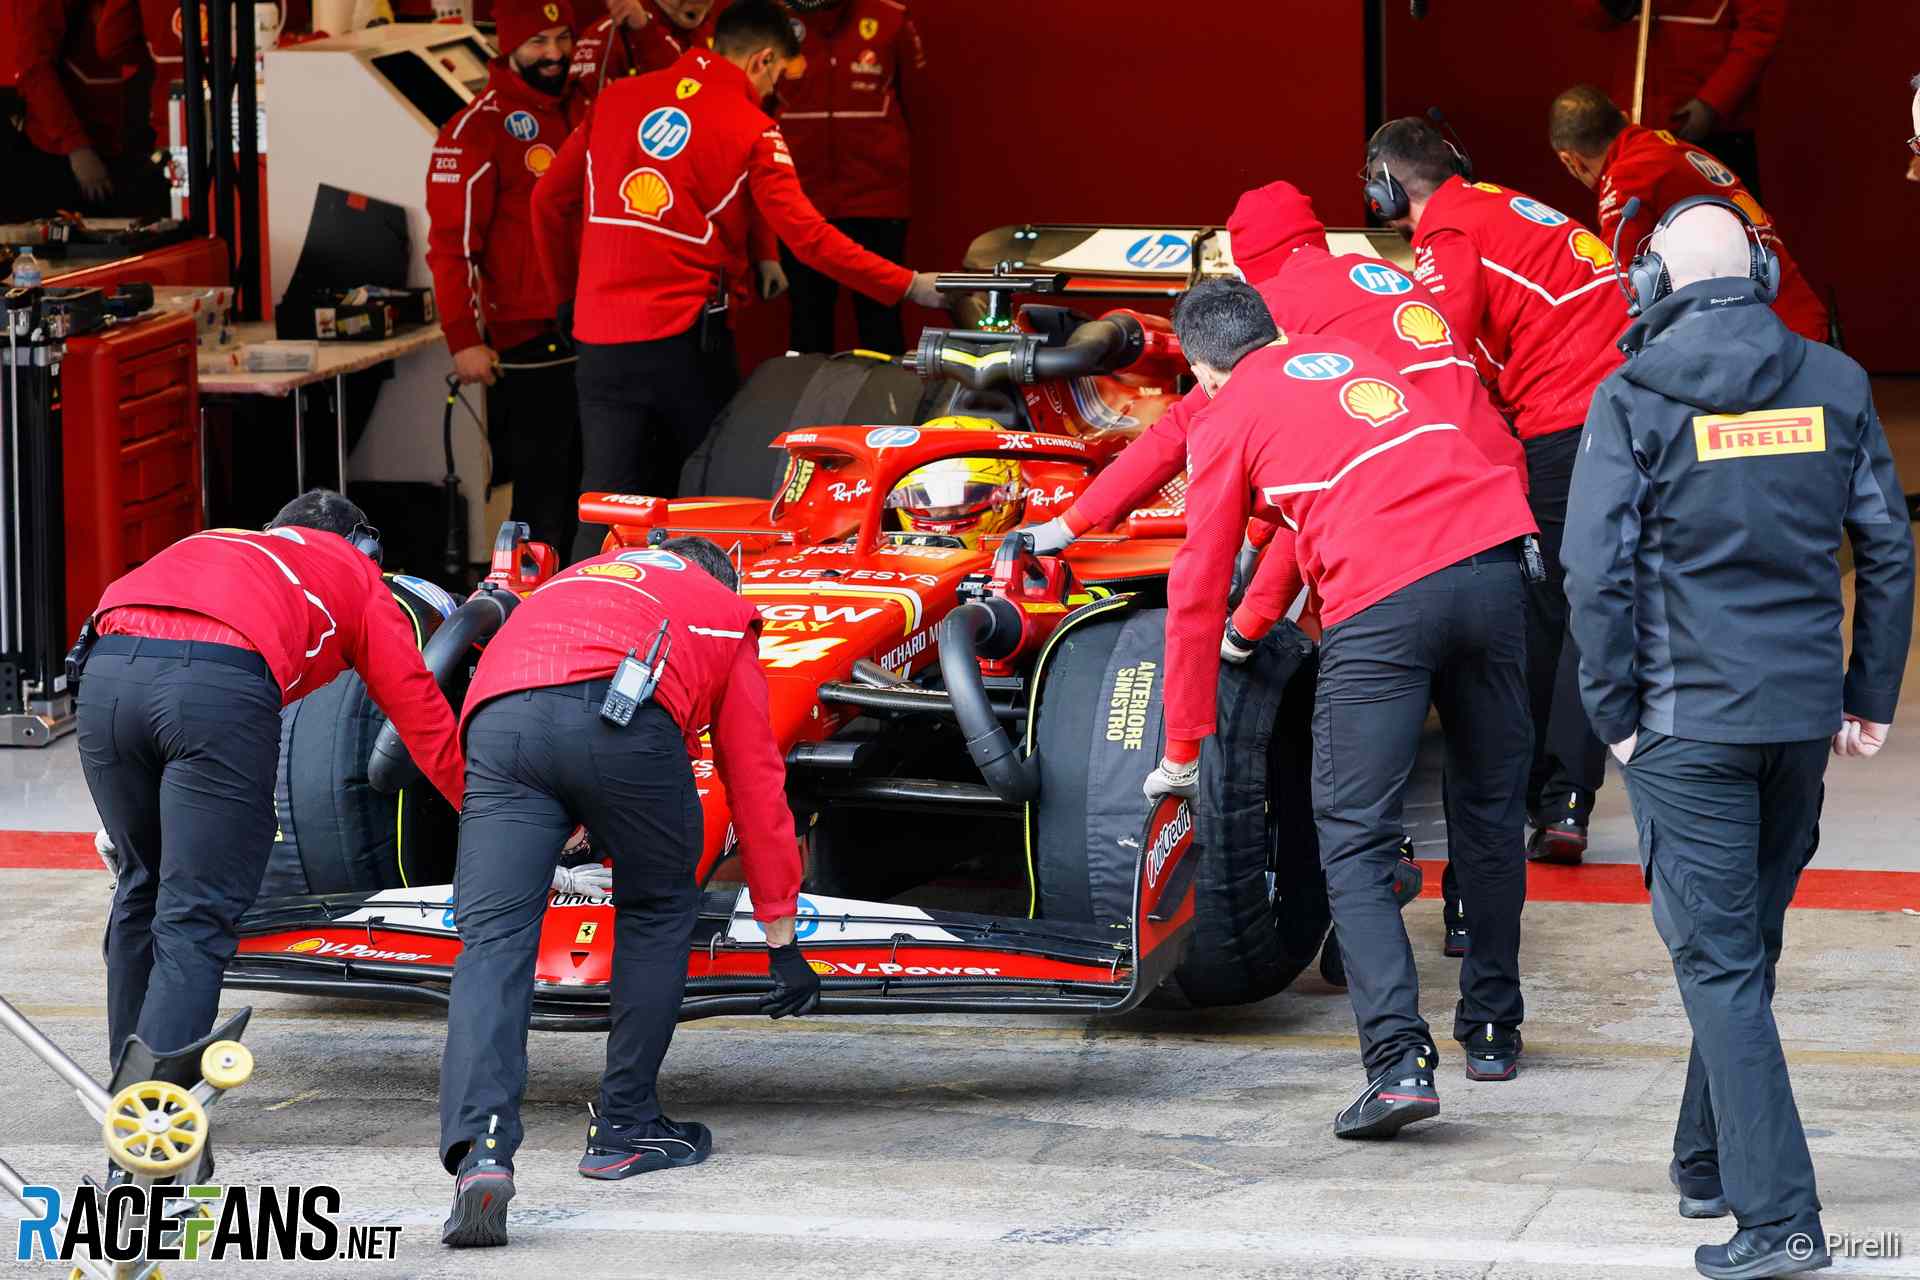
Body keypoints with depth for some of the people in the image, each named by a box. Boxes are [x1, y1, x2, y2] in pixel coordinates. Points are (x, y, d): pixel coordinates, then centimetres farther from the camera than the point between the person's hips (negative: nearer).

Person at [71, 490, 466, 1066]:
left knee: (143, 887, 22)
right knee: (196, 917, -3)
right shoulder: (356, 573, 31)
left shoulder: (208, 544, 42)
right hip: (222, 686, -5)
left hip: (108, 668, 5)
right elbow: (420, 713, 29)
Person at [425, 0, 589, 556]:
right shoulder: (478, 128, -8)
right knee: (543, 499, -8)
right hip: (527, 346, -7)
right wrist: (464, 338, -17)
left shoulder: (583, 115, 15)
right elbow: (451, 241, -12)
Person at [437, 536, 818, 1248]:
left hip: (497, 716, 2)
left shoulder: (573, 581, 44)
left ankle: (478, 1151, -24)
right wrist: (781, 941, 43)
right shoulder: (726, 615, 35)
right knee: (658, 911, 23)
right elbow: (757, 788, 37)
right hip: (624, 718, -2)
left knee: (491, 942, -2)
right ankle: (624, 1128, 25)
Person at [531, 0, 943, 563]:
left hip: (599, 332, 4)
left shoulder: (615, 99, 9)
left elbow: (549, 201, 13)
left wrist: (569, 290, 25)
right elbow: (807, 236, -11)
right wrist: (910, 286, -6)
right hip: (683, 334, -4)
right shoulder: (752, 129, -3)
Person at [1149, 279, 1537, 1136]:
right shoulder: (1342, 358, 29)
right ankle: (1493, 1030, 30)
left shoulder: (1224, 420, 14)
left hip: (1380, 599, -5)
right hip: (1490, 559, 5)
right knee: (1491, 810, 20)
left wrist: (1182, 751, 24)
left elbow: (1197, 594, 16)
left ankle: (1397, 1060, -16)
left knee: (1354, 840, -2)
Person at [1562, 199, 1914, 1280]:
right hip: (1803, 711, 4)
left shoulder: (1636, 398, -8)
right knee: (1747, 946, 19)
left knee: (1720, 963, -4)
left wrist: (1616, 710, -4)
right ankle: (1712, 1165, 31)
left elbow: (1597, 569, -13)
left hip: (1688, 716, -4)